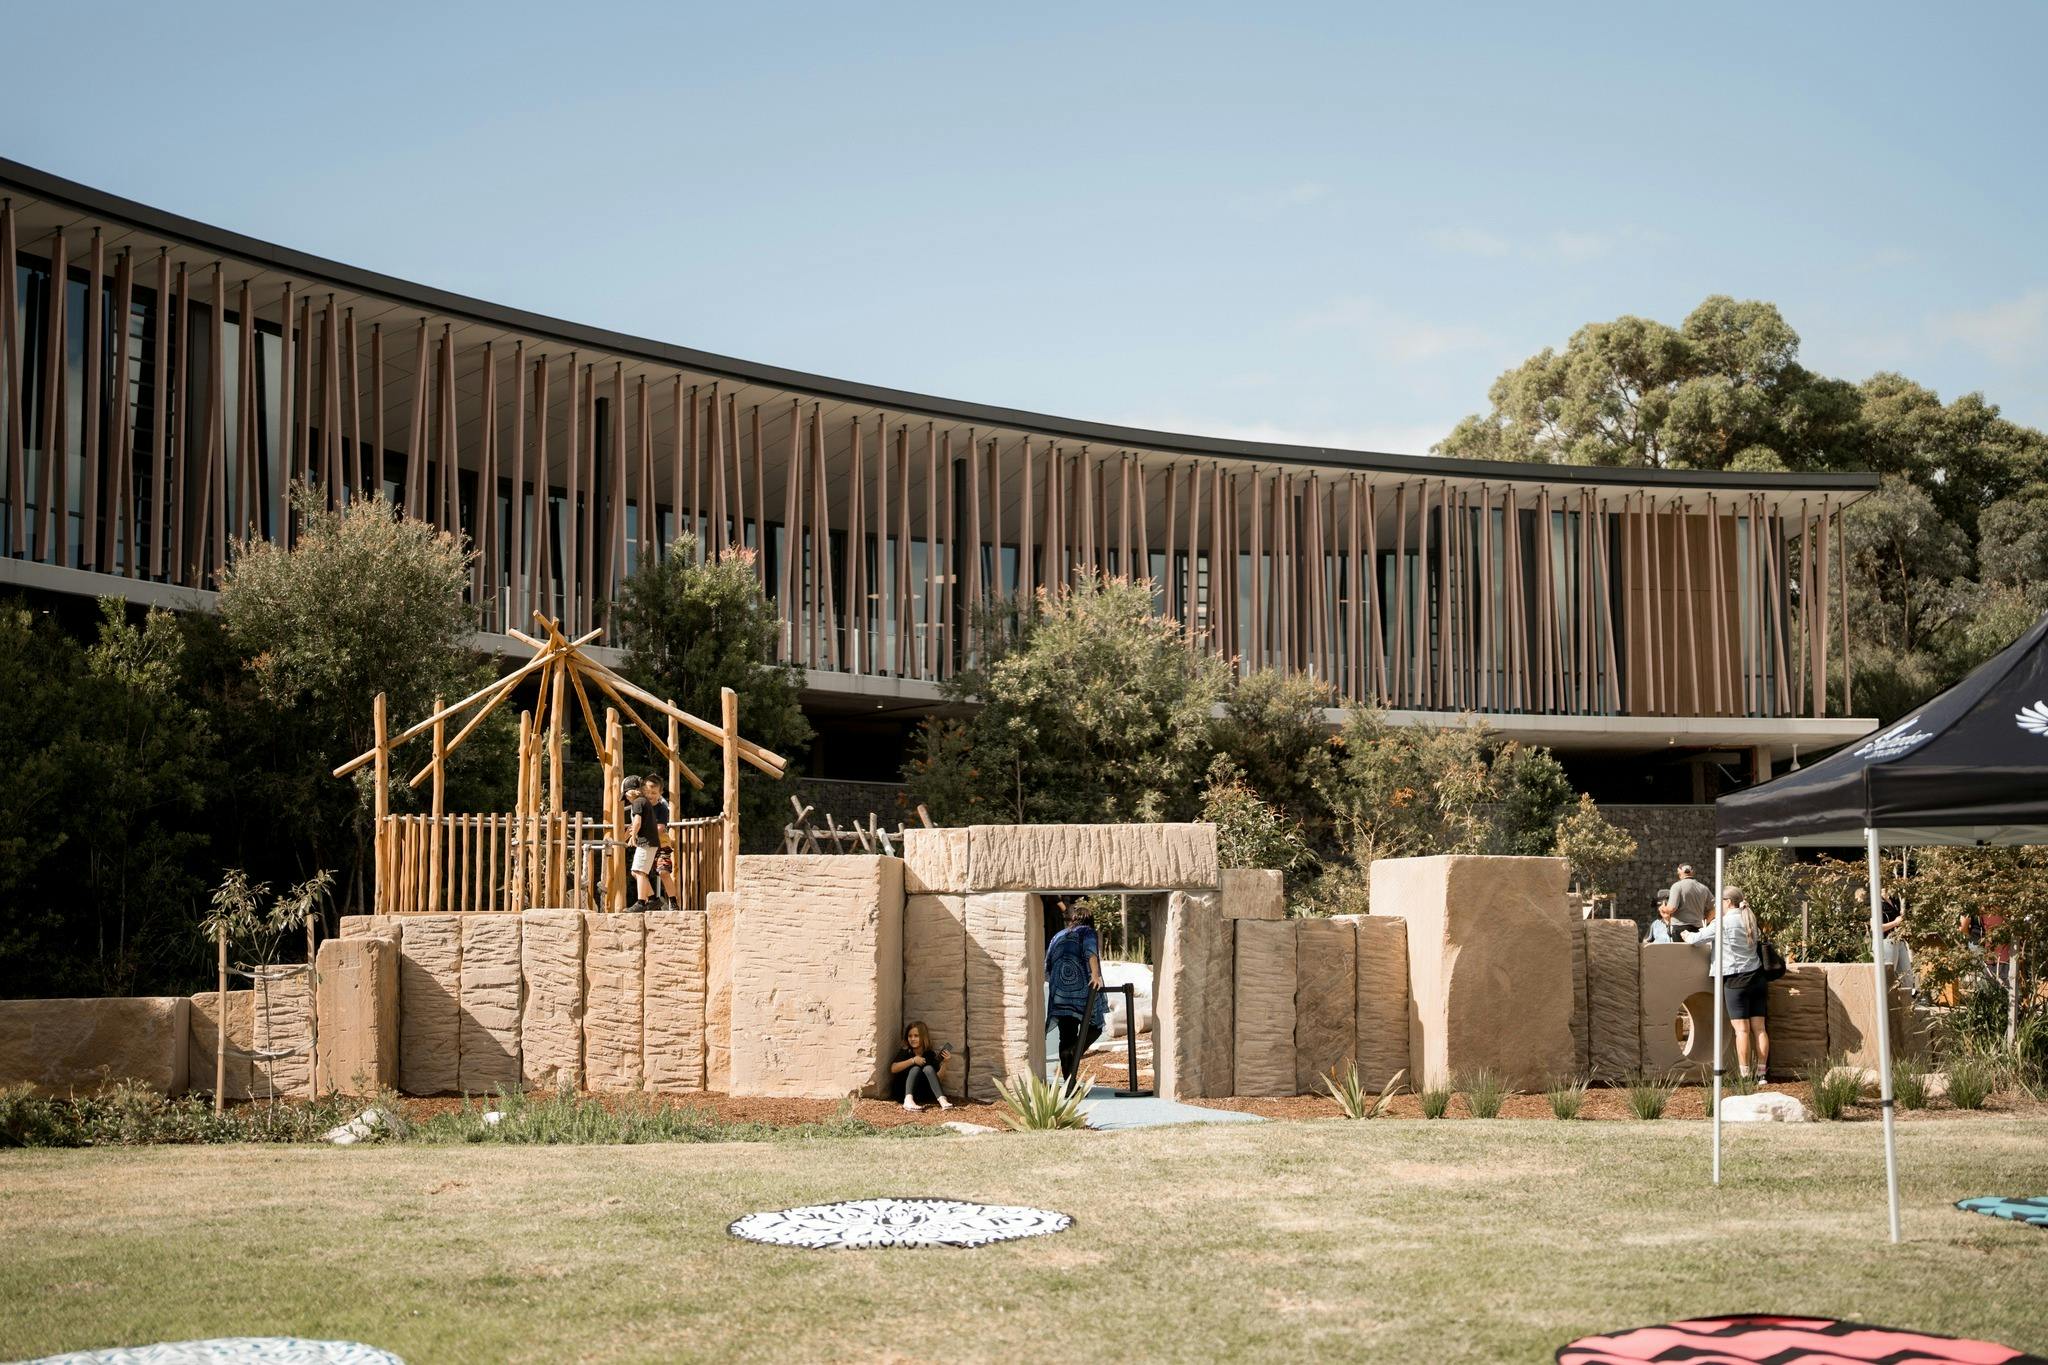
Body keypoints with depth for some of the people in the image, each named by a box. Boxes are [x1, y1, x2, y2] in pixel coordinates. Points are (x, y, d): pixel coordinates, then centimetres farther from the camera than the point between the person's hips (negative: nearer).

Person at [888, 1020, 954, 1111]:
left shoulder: (930, 1054, -1)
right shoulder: (905, 1052, -5)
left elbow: (938, 1077, -5)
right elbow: (893, 1069, -19)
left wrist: (944, 1062, -20)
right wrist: (912, 1060, -25)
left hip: (921, 1092, 2)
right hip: (902, 1089, -2)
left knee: (928, 1068, -22)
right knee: (916, 1068, -25)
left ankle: (942, 1100, -38)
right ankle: (908, 1100, -47)